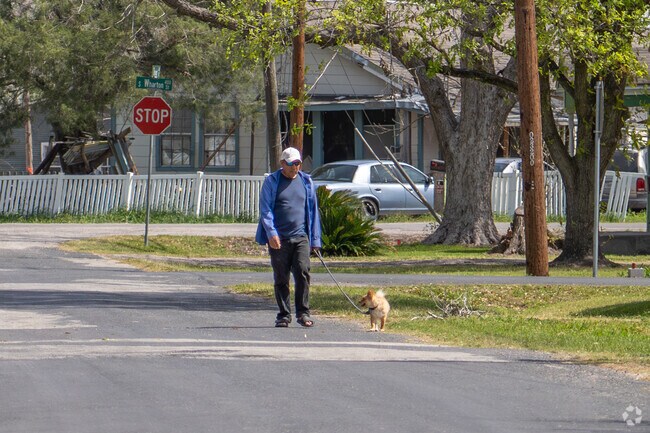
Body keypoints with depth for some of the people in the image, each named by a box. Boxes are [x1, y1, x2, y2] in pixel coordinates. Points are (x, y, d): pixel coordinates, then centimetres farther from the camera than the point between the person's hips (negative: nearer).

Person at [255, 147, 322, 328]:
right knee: (281, 278, 3)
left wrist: (315, 239, 12)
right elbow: (265, 210, -2)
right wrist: (271, 233, -15)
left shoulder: (306, 182, 13)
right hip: (278, 239, -1)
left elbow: (313, 211, 17)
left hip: (301, 238, 1)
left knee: (303, 272, -13)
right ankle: (284, 315, 12)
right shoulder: (271, 182, 4)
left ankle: (303, 313, -6)